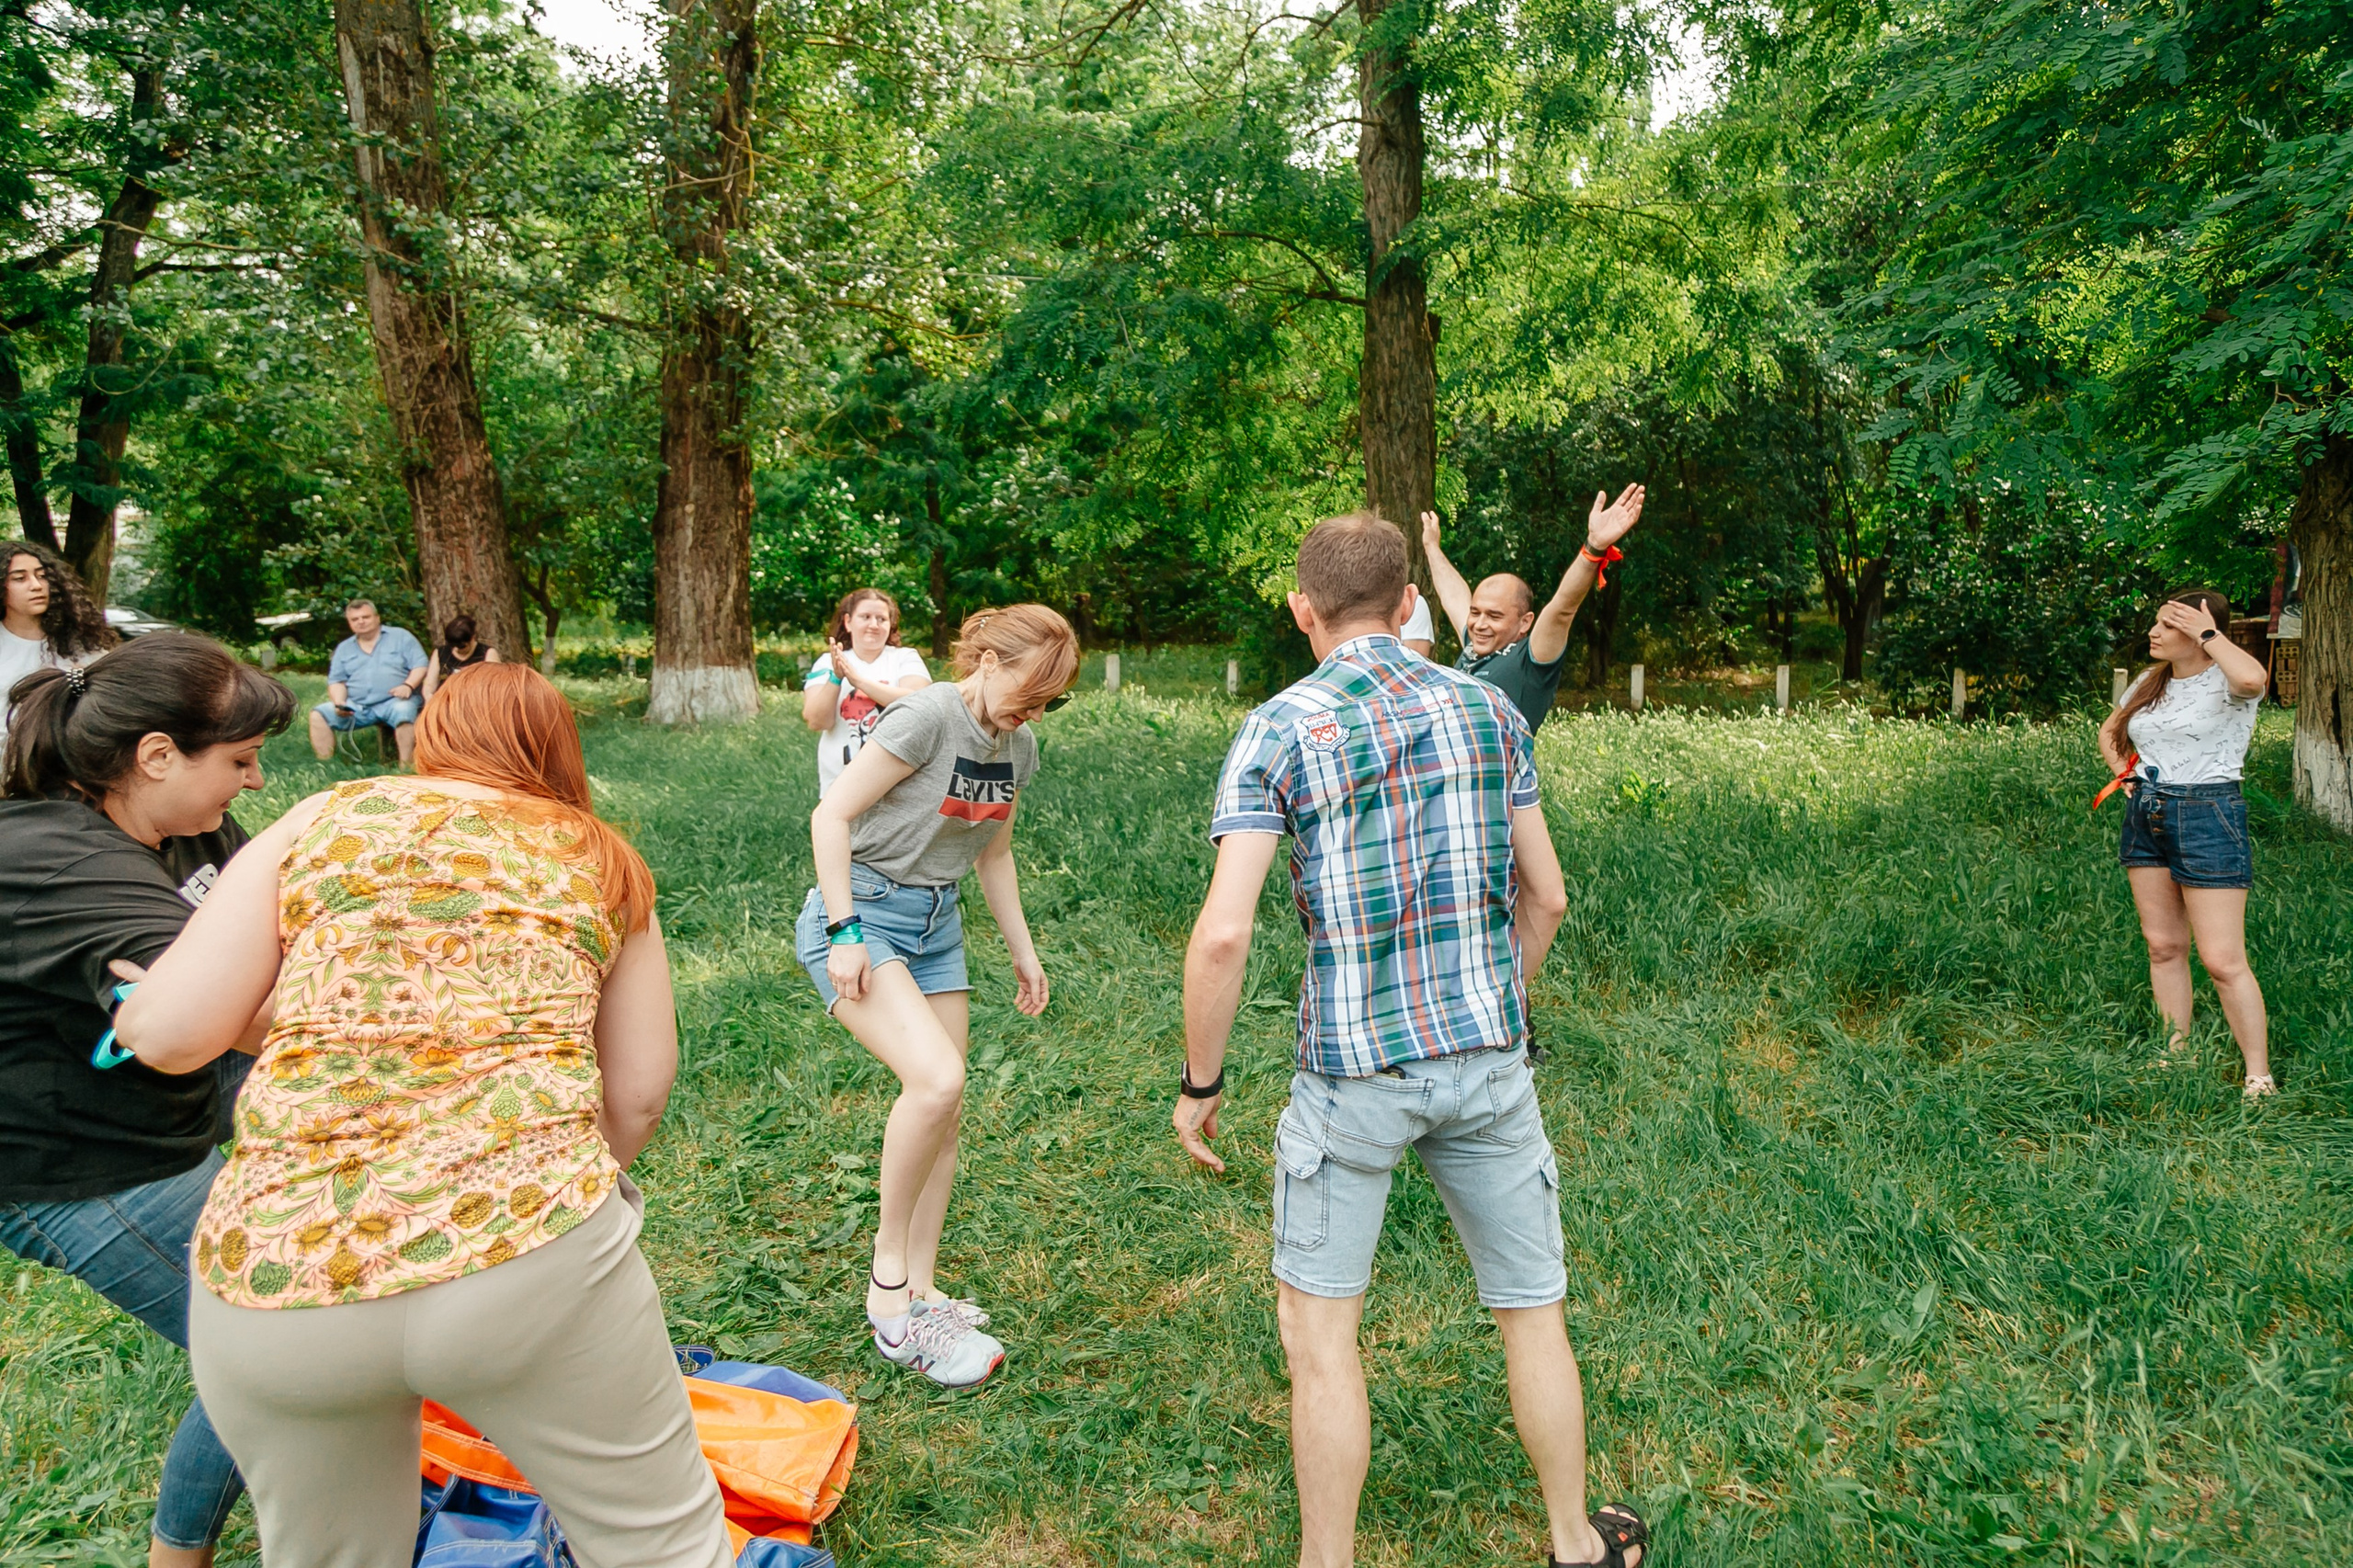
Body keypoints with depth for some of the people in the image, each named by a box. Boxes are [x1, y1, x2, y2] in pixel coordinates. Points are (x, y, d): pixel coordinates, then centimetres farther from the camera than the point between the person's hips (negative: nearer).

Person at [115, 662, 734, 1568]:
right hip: (527, 1253, -2)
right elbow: (640, 1092, 11)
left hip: (270, 1278, 2)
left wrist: (127, 1009, 28)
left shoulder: (320, 821, 14)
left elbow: (170, 1034, 6)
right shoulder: (602, 858, 15)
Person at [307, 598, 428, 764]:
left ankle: (405, 768, -38)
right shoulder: (344, 648, 22)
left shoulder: (401, 636, 10)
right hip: (356, 707, 4)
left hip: (393, 702, -4)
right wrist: (339, 703, -6)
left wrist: (408, 685, -19)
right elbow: (337, 681, 16)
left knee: (403, 712, -39)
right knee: (319, 715, -15)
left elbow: (420, 666, 1)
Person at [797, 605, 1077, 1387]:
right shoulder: (927, 717, -19)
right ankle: (888, 1277, -5)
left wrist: (1023, 951, 18)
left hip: (936, 923, 8)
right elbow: (831, 815, -19)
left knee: (944, 1113, 7)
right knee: (936, 1078, -25)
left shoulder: (1017, 746, 5)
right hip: (859, 915, -8)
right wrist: (845, 931, -23)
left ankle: (918, 1296, 20)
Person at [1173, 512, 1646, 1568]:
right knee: (1532, 1312, 19)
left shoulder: (1276, 731, -8)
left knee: (1317, 1328, 12)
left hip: (1352, 1068, -4)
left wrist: (1199, 1083, -2)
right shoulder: (1489, 711, 4)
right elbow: (1546, 898, 10)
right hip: (1487, 1058, 4)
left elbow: (1222, 935, -14)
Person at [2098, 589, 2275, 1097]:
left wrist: (2208, 633, -20)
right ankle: (2175, 1055, 22)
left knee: (2222, 960, -7)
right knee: (2164, 946, 12)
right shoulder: (2151, 683, 12)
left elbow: (2252, 678, -36)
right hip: (2145, 817, 7)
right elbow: (2109, 731, 29)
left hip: (2207, 815, -7)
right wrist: (2123, 769, 10)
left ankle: (2260, 1078, 3)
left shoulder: (2226, 683, -10)